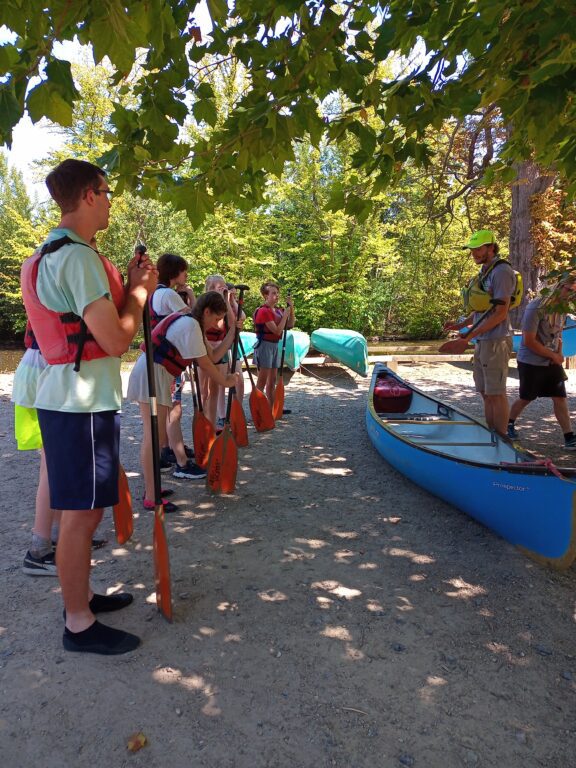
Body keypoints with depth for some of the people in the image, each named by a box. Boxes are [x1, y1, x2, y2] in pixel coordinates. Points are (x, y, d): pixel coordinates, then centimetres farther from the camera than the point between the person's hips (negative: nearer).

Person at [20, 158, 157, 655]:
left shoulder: (53, 253, 16)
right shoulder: (78, 257, -17)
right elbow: (116, 340, -21)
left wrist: (129, 284, 10)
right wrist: (140, 290, -7)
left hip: (66, 398, 10)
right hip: (83, 403, -10)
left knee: (84, 509, 19)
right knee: (81, 513, 0)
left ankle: (81, 595, 35)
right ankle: (80, 625, 14)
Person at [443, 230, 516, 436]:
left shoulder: (501, 271, -12)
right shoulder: (485, 272, 16)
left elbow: (501, 313, -19)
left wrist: (469, 336, -20)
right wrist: (460, 325, 8)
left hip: (495, 341, -9)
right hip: (482, 342, 9)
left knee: (496, 394, -4)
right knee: (486, 393, 13)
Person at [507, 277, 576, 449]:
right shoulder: (536, 308, -18)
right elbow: (529, 341, -21)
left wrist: (559, 354, 2)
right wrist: (553, 356, -13)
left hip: (552, 363, 6)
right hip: (531, 362, -6)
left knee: (560, 397, 0)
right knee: (526, 398, 7)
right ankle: (509, 424, 32)